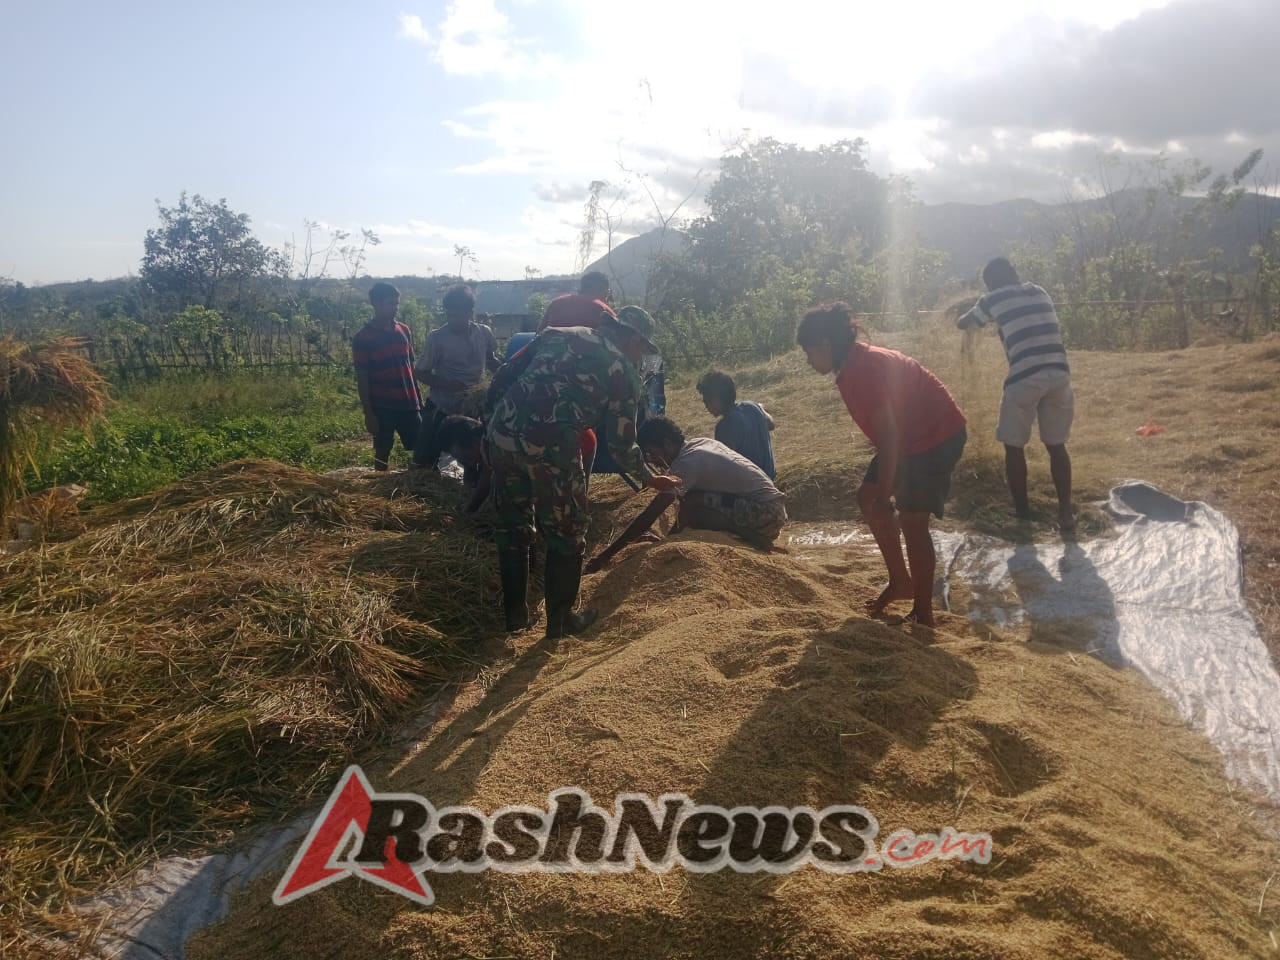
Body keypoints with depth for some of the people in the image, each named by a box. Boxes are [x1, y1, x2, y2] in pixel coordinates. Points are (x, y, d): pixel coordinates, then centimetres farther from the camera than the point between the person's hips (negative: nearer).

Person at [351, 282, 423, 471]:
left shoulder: (404, 331, 8)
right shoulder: (363, 338, -6)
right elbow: (361, 378, -6)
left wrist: (419, 399, 12)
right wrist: (368, 413, -9)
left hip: (409, 404, 4)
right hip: (382, 407, -4)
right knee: (382, 454, 7)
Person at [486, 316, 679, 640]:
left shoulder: (559, 332, 22)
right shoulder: (624, 372, 10)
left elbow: (501, 379, 15)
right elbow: (621, 444, 13)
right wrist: (650, 478, 28)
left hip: (501, 433, 5)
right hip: (550, 447, -5)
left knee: (513, 527, 21)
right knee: (567, 536, 15)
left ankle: (515, 614, 32)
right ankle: (560, 621, 26)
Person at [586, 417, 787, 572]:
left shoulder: (686, 463, -15)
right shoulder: (699, 444, 11)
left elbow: (650, 515, -18)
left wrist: (606, 554, -15)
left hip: (763, 513, -9)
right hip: (773, 509, 9)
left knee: (691, 507, -19)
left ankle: (754, 541, -8)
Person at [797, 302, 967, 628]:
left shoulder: (865, 367, -25)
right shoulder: (853, 366, 5)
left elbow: (888, 434, -29)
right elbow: (886, 431, 14)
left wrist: (884, 496, -27)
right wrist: (878, 492, 20)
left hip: (937, 436, -10)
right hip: (910, 437, 10)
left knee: (911, 520, -8)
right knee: (867, 497, 13)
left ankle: (923, 613, 5)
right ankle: (901, 582, 23)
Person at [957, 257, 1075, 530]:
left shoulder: (993, 299, 7)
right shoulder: (1039, 292, 20)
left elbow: (963, 324, 23)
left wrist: (965, 317, 47)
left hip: (1024, 378, -4)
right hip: (1059, 374, 5)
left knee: (1014, 446, 12)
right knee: (1056, 445, 14)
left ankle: (1022, 512, 17)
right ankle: (1066, 512, 12)